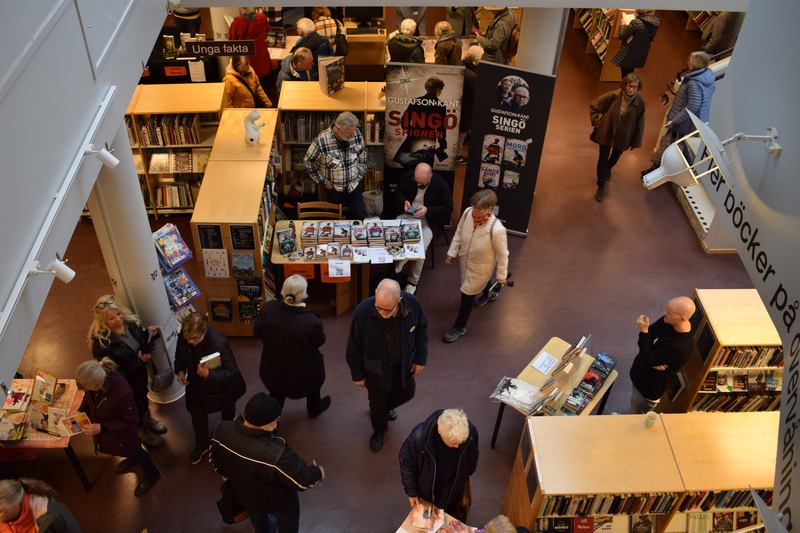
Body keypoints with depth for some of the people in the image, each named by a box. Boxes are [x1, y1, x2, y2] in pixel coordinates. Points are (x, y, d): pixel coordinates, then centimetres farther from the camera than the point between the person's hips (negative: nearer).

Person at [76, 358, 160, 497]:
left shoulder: (122, 393, -45)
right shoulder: (93, 377, -27)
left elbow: (130, 421, -28)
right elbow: (88, 397, -1)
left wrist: (102, 428, -29)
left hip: (121, 434, -6)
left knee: (134, 452, 22)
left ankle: (151, 474, 52)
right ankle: (131, 459, 68)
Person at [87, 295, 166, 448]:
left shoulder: (130, 322, -16)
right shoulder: (101, 342, -34)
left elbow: (141, 342, 3)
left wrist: (150, 334, -19)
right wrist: (139, 361, -33)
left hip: (140, 373, 6)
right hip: (124, 383, -6)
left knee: (143, 395, 32)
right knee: (135, 407, 20)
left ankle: (147, 419, 64)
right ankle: (142, 431, 51)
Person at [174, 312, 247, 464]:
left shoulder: (219, 343, -42)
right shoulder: (184, 334, -23)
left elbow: (231, 372, -32)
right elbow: (179, 352, 1)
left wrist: (208, 374, -45)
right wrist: (180, 370, -14)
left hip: (220, 388, -5)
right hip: (197, 385, 5)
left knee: (228, 415, 25)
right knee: (197, 414, 25)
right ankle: (201, 446, 53)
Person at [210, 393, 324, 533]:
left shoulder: (221, 430, -31)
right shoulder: (277, 456, -47)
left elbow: (215, 457, -7)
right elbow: (303, 480, -31)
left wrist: (224, 473, 15)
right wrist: (318, 472, -9)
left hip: (243, 494, 5)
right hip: (277, 501, -5)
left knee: (256, 516, 40)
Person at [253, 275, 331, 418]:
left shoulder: (268, 309, -26)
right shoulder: (311, 321, -36)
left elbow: (257, 332, -9)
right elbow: (319, 341, -16)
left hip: (274, 367, 2)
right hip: (303, 372, -2)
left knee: (277, 395, 30)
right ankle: (315, 409, 58)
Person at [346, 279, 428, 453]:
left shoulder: (412, 304, -29)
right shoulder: (362, 312, -36)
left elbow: (421, 328, -6)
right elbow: (354, 346, -19)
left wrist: (421, 359, -2)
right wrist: (357, 374, -8)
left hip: (403, 364, 3)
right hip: (376, 368, -3)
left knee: (407, 392, 26)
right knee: (378, 403, 19)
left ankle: (386, 406, 62)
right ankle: (379, 431, 54)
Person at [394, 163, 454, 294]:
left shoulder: (441, 184, -15)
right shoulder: (407, 176, -5)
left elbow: (448, 207, -9)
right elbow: (398, 191, 13)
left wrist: (428, 210, -23)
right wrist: (404, 201, -11)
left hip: (429, 221, -3)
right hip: (407, 215, 4)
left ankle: (413, 281, -8)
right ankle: (396, 268, -1)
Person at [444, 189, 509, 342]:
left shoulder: (496, 229, -38)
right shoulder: (468, 212, -24)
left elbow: (502, 254, -21)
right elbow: (459, 233, -3)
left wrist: (501, 276, -9)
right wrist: (452, 252, 4)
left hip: (481, 266, -6)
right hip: (465, 259, 6)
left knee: (467, 293, 9)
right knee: (480, 281, 35)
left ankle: (460, 327, 35)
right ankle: (489, 293, 73)